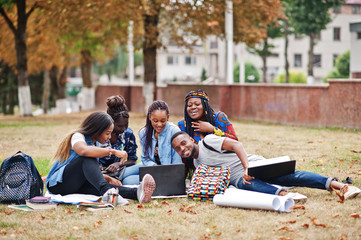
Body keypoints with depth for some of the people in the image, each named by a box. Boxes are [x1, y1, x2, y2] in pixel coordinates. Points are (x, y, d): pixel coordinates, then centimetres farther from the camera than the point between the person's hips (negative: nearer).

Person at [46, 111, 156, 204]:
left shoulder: (93, 144, 18)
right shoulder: (77, 136, -9)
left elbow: (90, 173, 19)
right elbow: (84, 150, -35)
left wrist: (109, 179, 1)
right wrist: (112, 151, -33)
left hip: (76, 186, 6)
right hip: (58, 183, -6)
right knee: (87, 159, -30)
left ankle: (136, 193, -55)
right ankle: (106, 190, -55)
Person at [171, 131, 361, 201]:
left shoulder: (207, 141, -6)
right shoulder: (197, 164, 16)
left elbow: (235, 144, -18)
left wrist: (247, 168, -31)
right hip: (238, 178, 4)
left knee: (289, 176, -24)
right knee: (244, 184, -33)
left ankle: (338, 185, -31)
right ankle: (283, 194, -54)